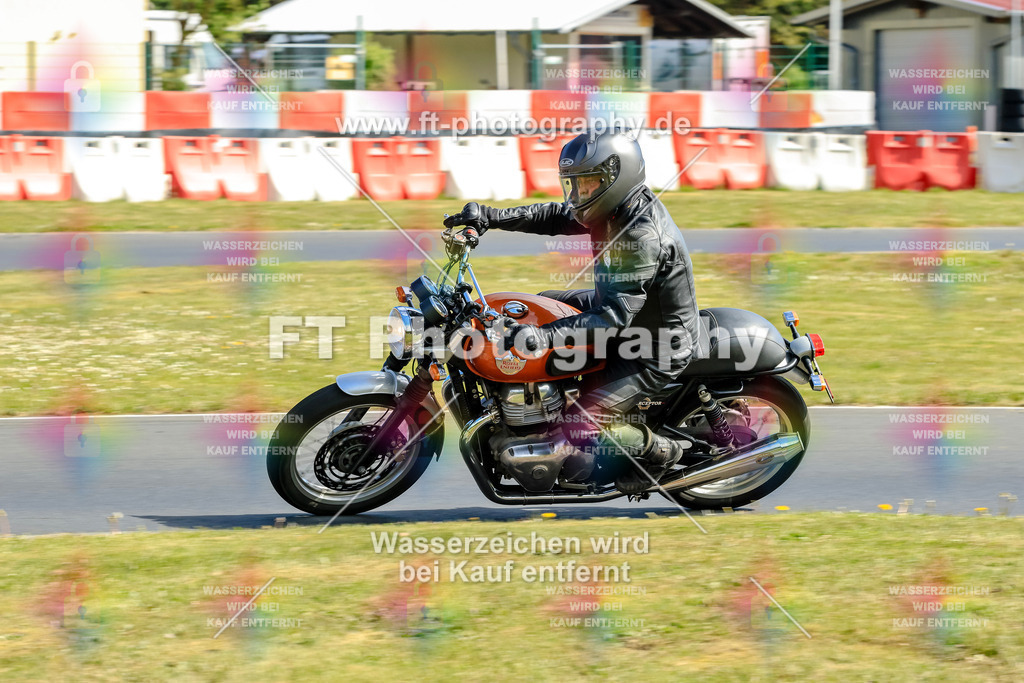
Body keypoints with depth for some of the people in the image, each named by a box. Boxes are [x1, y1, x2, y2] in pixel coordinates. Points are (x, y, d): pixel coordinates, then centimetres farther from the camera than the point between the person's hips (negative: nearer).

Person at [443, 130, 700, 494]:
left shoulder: (641, 235, -33)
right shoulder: (618, 208, -4)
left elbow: (614, 315, -37)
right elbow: (555, 217, 5)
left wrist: (545, 336, -45)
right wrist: (490, 217, -7)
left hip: (653, 352, -10)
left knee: (582, 428, -18)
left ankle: (661, 450, 7)